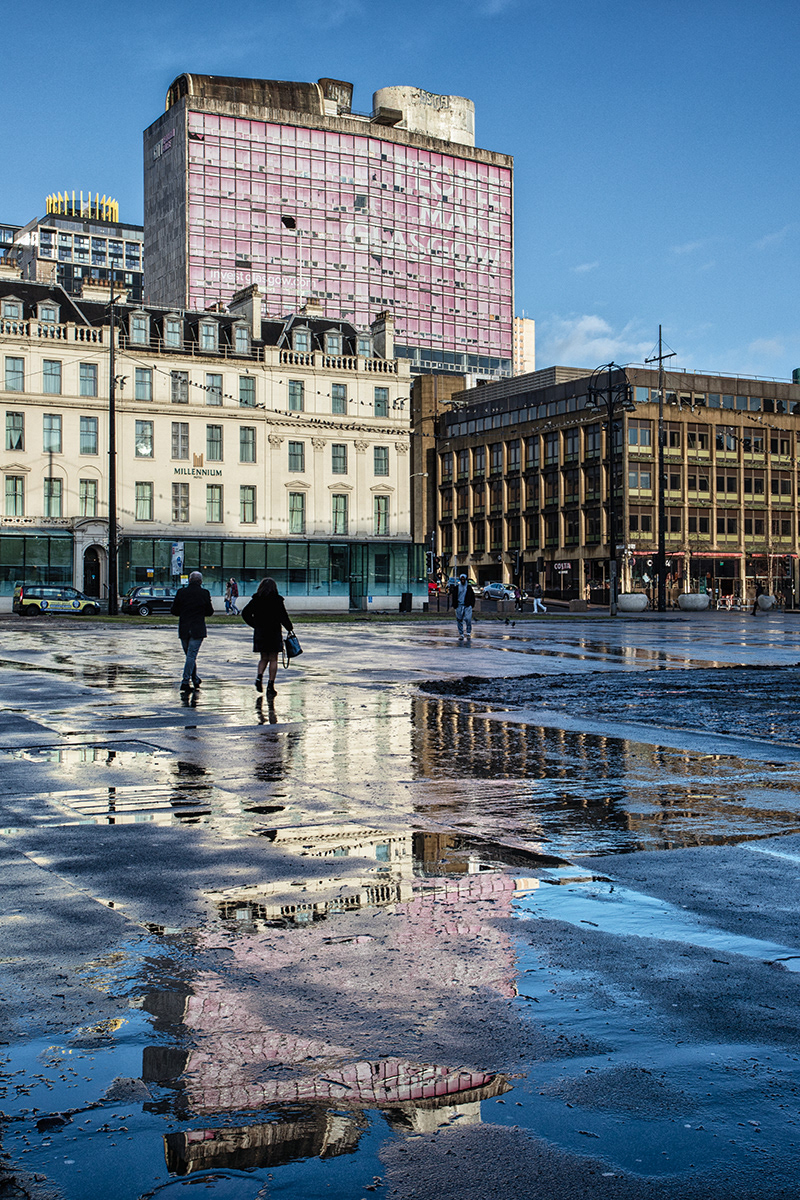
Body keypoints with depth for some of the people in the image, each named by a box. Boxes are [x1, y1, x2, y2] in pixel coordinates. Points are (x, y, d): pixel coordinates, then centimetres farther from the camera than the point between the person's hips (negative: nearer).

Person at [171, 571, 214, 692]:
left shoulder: (181, 592, -1)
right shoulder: (205, 593, -4)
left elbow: (173, 611, 2)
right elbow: (210, 612, 1)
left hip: (183, 630, 2)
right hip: (198, 630, -2)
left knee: (190, 655, 16)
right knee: (191, 655, -1)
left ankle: (195, 679, 24)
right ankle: (185, 681, -6)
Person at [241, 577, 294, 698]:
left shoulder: (255, 600, 3)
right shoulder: (277, 600, -7)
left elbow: (245, 613, 3)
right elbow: (283, 616, -12)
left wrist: (255, 624, 12)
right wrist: (289, 628, 0)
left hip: (259, 633, 3)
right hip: (274, 633, -3)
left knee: (264, 658, 16)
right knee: (273, 660, 4)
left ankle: (259, 677, -7)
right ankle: (271, 685, 1)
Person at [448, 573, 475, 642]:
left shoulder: (469, 588, 8)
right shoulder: (456, 587, 9)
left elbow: (472, 597, 12)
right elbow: (453, 596, 11)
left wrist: (471, 604, 3)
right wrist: (454, 605, 2)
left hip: (467, 606, -1)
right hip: (459, 606, 1)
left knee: (468, 619, -13)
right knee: (460, 620, 3)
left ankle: (469, 634, -3)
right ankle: (461, 635, 10)